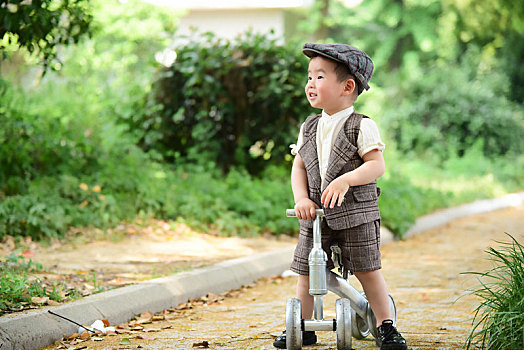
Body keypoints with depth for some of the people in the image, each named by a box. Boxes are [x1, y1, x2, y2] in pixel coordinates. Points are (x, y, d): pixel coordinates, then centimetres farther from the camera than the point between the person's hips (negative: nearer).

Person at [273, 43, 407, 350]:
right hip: (315, 213, 5)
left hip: (356, 213, -5)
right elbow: (299, 166, 9)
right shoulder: (309, 128, 10)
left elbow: (376, 165, -15)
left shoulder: (362, 126, -7)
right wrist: (301, 199, -8)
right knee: (306, 272, 6)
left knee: (369, 270, -3)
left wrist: (345, 180, -29)